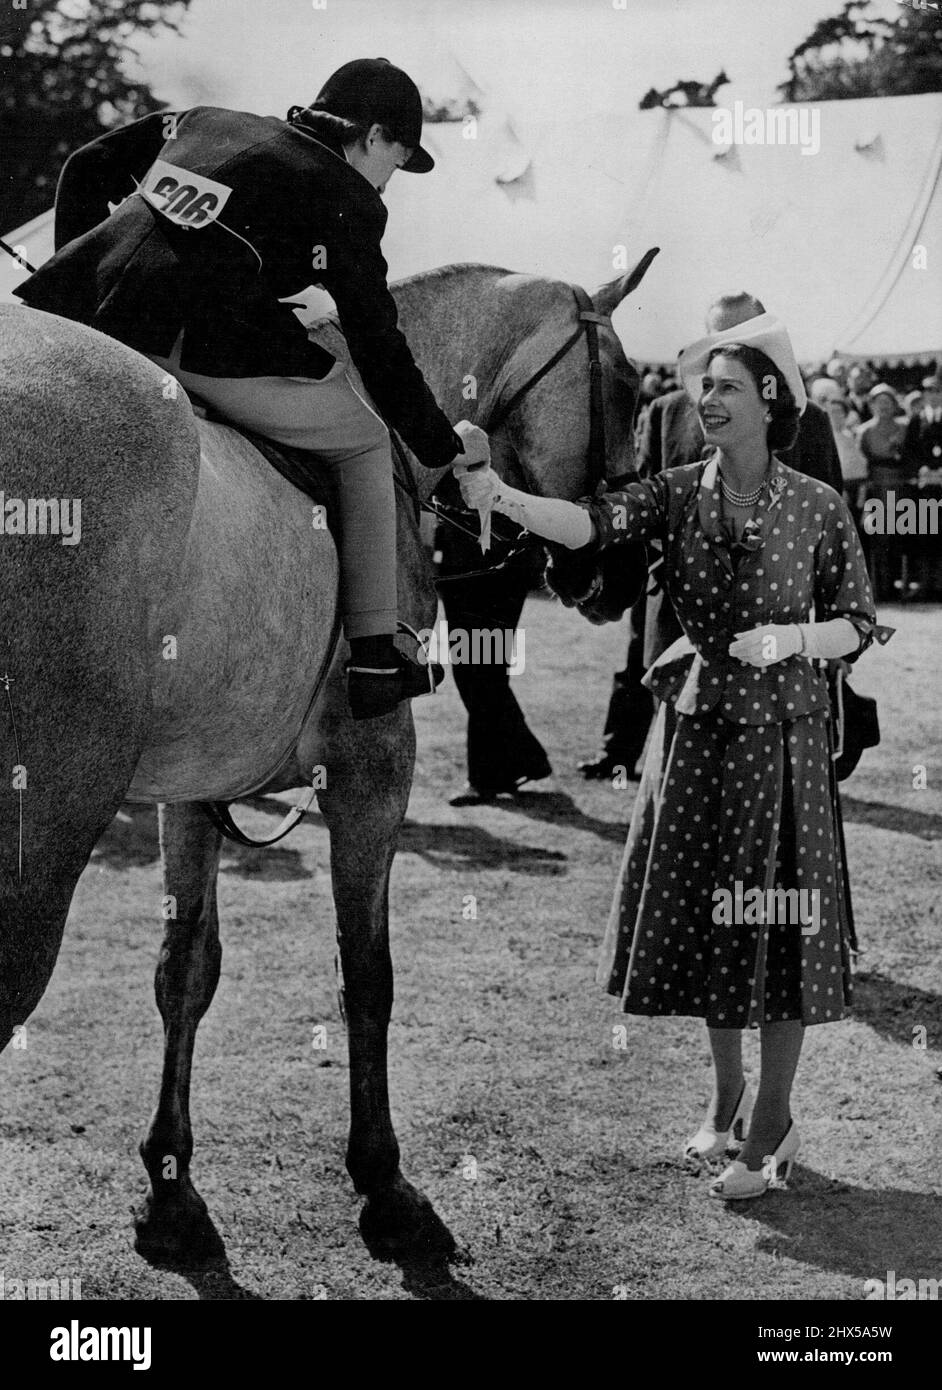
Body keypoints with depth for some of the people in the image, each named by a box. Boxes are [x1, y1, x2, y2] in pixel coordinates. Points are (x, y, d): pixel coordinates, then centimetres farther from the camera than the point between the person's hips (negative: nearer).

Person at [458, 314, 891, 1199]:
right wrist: (502, 497, -35)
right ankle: (725, 1098, 30)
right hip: (694, 724, 3)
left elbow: (859, 626, -1)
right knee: (702, 910, 11)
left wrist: (788, 639, -20)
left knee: (772, 919, 1)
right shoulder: (679, 494, -1)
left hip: (778, 730, -3)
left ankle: (771, 1123, 13)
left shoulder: (817, 508, -6)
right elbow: (593, 525, -19)